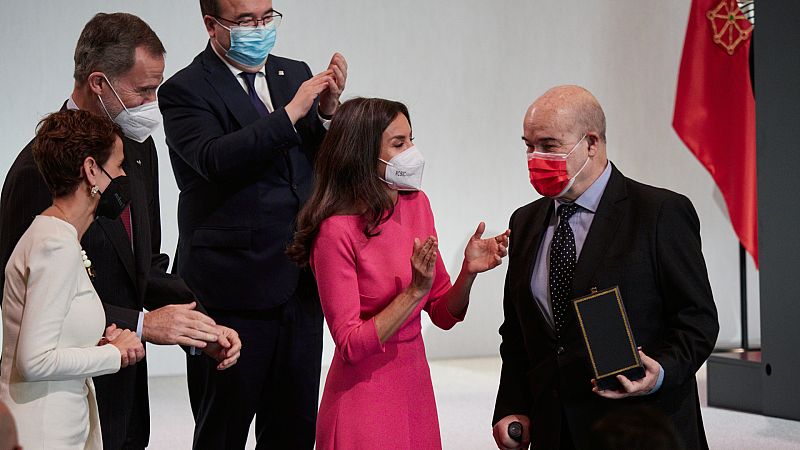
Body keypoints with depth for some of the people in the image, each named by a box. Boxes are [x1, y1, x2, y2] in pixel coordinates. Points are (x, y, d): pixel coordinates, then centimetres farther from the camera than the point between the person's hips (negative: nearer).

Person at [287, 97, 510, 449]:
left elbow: (443, 315, 5)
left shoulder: (416, 203, 1)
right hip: (364, 402, -6)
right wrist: (415, 291, -25)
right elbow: (350, 346, -18)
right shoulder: (336, 230, -17)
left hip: (416, 389, 6)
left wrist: (468, 272, -13)